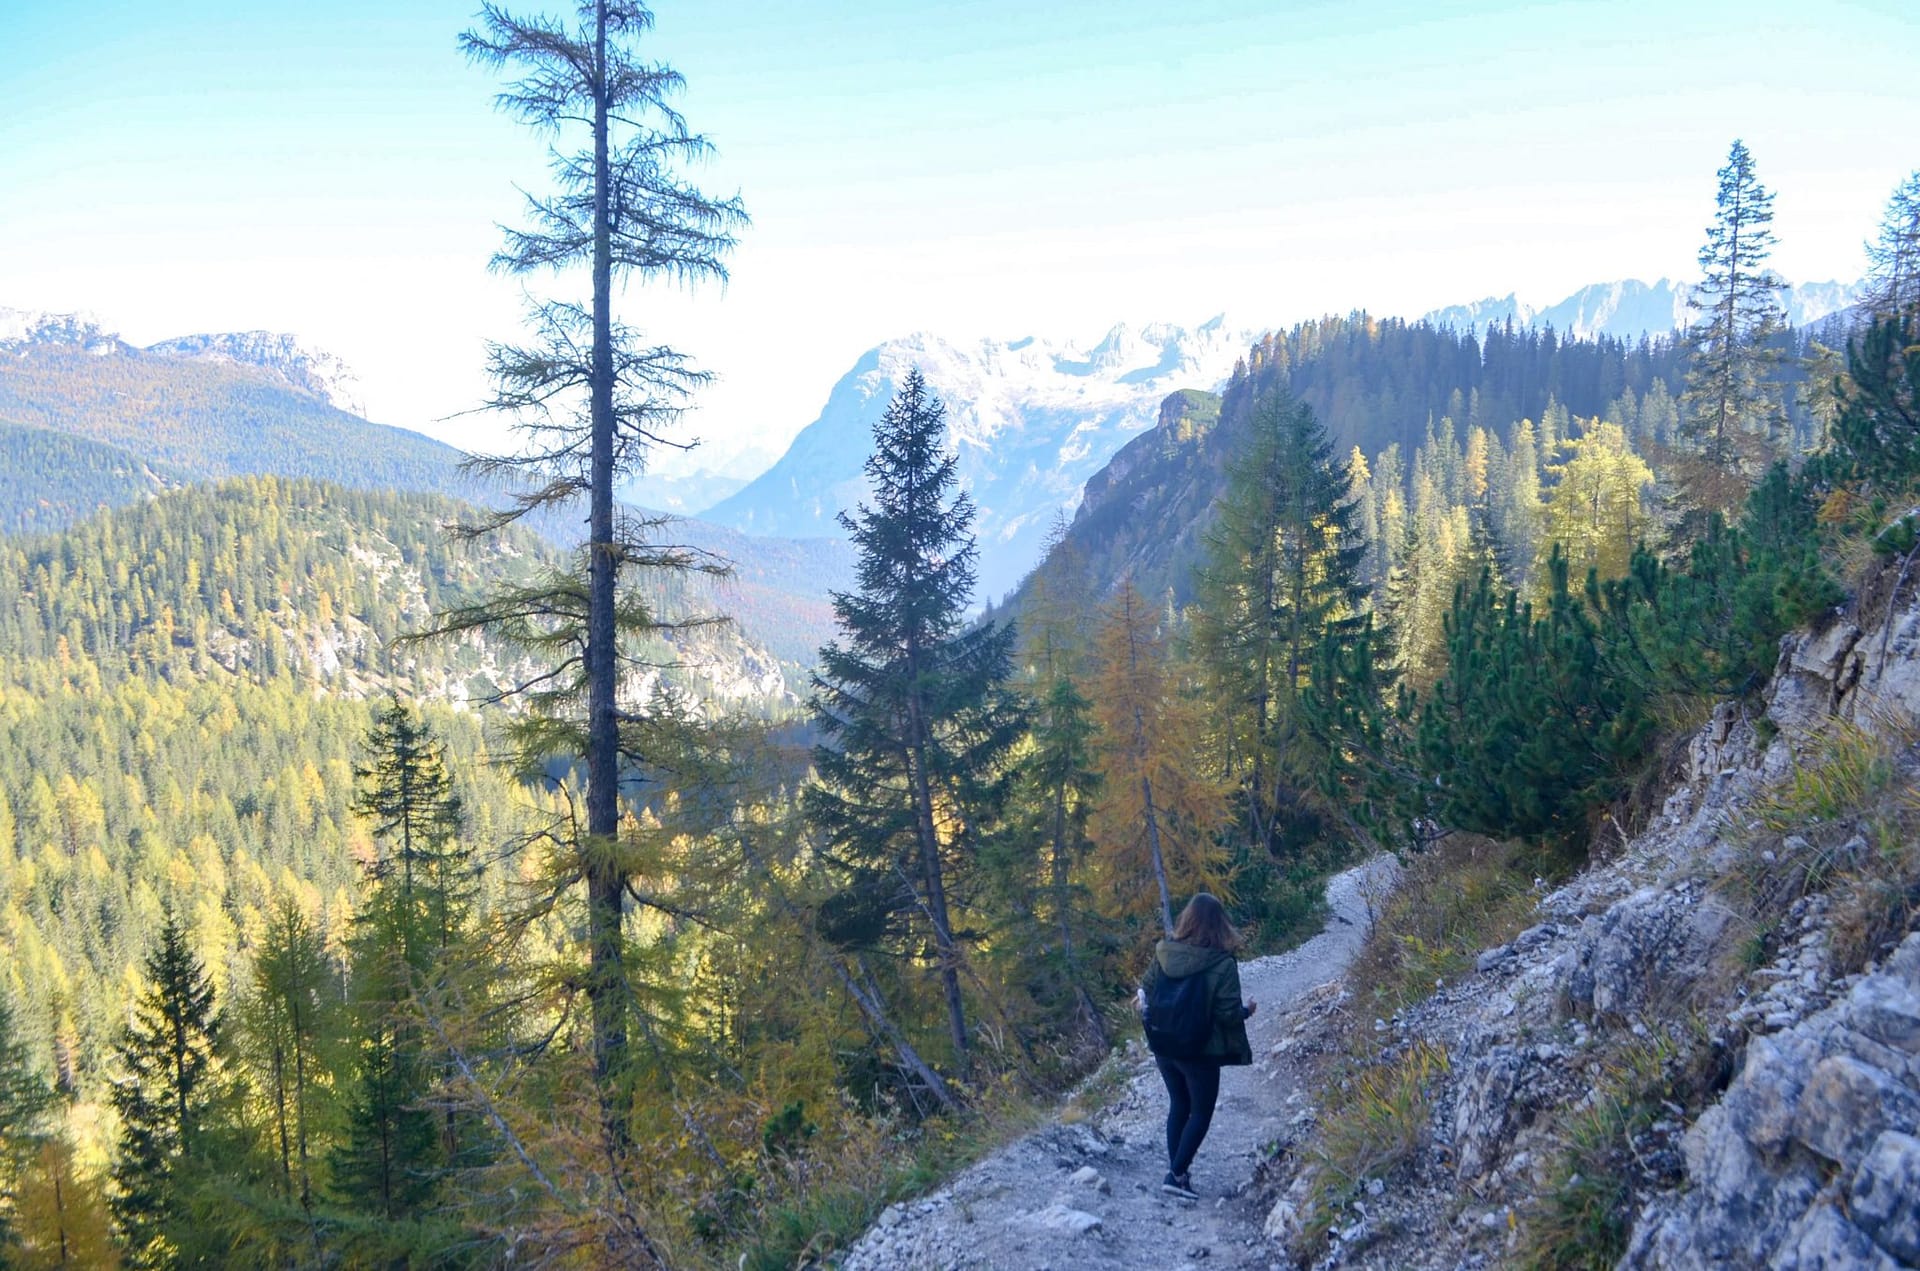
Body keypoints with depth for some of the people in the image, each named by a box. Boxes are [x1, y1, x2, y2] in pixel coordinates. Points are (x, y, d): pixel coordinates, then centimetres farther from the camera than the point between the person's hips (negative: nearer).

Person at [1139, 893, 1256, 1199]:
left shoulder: (1164, 952, -8)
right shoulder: (1222, 964, -18)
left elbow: (1147, 993, -1)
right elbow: (1229, 1014, -18)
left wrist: (1143, 996, 23)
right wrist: (1247, 1010, 4)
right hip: (1201, 1052, -4)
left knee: (1178, 1106, 21)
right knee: (1200, 1113, 11)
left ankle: (1175, 1171, 22)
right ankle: (1177, 1174, 4)